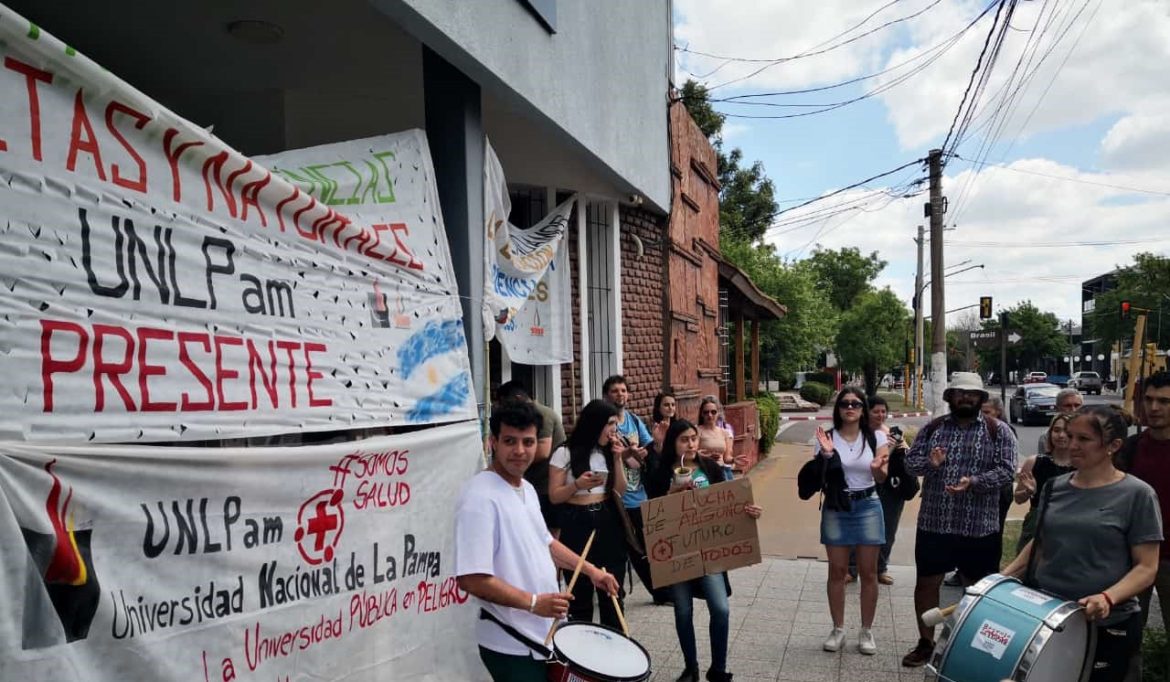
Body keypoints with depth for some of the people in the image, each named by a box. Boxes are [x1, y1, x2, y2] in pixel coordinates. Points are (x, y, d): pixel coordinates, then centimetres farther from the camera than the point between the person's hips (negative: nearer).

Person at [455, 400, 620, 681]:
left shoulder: (527, 488, 7)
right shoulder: (479, 499, -24)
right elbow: (470, 578, -28)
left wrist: (590, 570, 10)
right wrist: (533, 603, -28)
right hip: (511, 644, -9)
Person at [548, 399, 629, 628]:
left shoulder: (607, 452, 9)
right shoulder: (565, 453, -7)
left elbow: (620, 491, 7)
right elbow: (554, 496, -6)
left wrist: (616, 459, -2)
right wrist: (577, 484, -23)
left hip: (607, 520, 5)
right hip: (577, 523, -4)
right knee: (580, 590, 3)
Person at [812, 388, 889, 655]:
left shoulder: (876, 437, -2)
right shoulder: (827, 437, -3)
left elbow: (881, 480, -4)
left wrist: (877, 468, -26)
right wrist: (826, 455, -21)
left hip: (868, 507, 0)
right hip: (836, 508, 0)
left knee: (868, 572, 5)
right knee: (837, 571, 6)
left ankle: (866, 631, 19)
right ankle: (838, 629, 19)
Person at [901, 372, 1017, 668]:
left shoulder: (998, 431, -2)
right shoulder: (932, 428, 5)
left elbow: (1006, 470, -10)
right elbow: (910, 462, 3)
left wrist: (973, 481, -25)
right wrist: (929, 463, -18)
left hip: (980, 526, -2)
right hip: (934, 523, 2)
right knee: (927, 582, 9)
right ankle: (926, 642, 25)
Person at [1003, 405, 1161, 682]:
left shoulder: (1136, 494, -9)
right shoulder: (1055, 487, 4)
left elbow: (1146, 567, -10)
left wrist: (1109, 597, -26)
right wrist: (1003, 576, 2)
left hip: (1107, 626, -4)